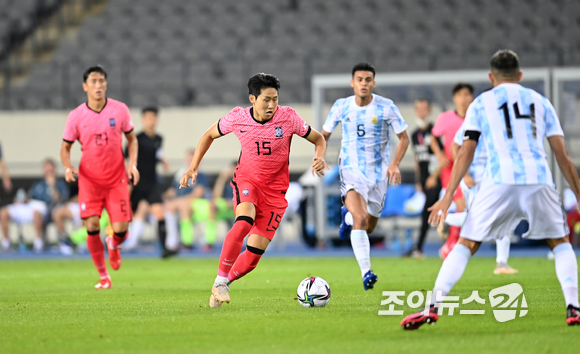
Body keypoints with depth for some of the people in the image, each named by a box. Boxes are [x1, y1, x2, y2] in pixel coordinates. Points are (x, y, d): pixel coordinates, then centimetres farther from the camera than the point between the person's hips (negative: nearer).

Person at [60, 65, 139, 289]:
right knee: (92, 227, -12)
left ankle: (114, 245, 32)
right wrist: (68, 166, -14)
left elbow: (132, 139, 10)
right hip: (89, 180, 0)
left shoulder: (119, 110, -2)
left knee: (120, 229, -8)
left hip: (117, 180, 0)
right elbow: (66, 147, 6)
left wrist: (132, 164, -5)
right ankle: (103, 276, 6)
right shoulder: (76, 116, -3)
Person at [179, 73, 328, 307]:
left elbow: (318, 139, 1)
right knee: (244, 221, -34)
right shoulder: (237, 118, -10)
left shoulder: (288, 118, -12)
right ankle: (220, 280, -26)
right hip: (246, 179, -1)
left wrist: (320, 158, -20)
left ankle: (223, 286, 20)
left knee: (254, 253, -6)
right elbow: (210, 135, 9)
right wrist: (193, 167, 2)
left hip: (275, 189, 1)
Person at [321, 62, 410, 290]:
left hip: (378, 173, 1)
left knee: (368, 227, 12)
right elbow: (324, 134, 11)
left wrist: (395, 164, -15)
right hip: (351, 170, -1)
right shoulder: (341, 107, -2)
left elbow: (404, 138, 0)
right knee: (360, 219, -24)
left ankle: (348, 216, 49)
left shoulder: (386, 107, -6)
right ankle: (366, 273, -23)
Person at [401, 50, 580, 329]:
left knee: (465, 245, 7)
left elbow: (465, 153, 8)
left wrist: (448, 197, 6)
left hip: (499, 182, -1)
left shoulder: (481, 103, 16)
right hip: (539, 181, 1)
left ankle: (432, 306, -8)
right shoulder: (540, 101, 21)